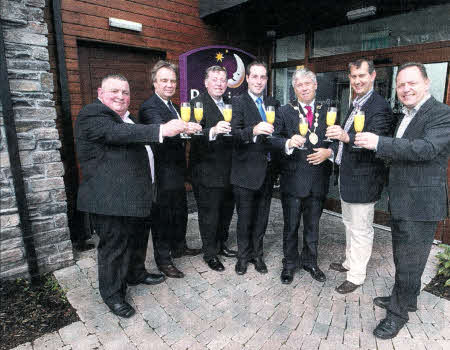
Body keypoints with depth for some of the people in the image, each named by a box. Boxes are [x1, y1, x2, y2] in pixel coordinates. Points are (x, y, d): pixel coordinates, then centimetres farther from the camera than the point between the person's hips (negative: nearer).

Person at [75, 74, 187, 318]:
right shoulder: (92, 114, -13)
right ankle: (112, 294, 24)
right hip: (110, 199, -9)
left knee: (138, 238, 22)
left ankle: (136, 274, 44)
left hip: (136, 195, 10)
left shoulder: (126, 117, 17)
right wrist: (162, 130, -40)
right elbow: (118, 133, -32)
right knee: (114, 246, 4)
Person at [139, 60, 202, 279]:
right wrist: (183, 129, -54)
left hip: (176, 171, 10)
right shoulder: (149, 107, -17)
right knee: (162, 216, 3)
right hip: (162, 173, -9)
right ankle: (163, 260, 19)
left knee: (179, 212, 21)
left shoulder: (172, 106, 14)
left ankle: (179, 247, 40)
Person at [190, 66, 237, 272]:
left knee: (226, 210, 19)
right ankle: (210, 253, 23)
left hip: (228, 169, 7)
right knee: (209, 214, 5)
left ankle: (221, 245, 39)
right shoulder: (197, 104, -10)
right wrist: (213, 131, -43)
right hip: (207, 171, -7)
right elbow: (194, 136, -27)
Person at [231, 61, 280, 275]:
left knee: (262, 217, 15)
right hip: (246, 171, -5)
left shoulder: (273, 104, 12)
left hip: (267, 170, 5)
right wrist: (254, 130, -38)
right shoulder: (238, 102, -6)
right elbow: (234, 134, -20)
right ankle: (243, 256, 28)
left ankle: (257, 254, 33)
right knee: (245, 217, 7)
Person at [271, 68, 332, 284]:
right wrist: (289, 143, -29)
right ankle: (290, 264, 29)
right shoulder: (284, 112, 1)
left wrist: (328, 152, -9)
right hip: (293, 179, -2)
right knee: (291, 226, 10)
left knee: (312, 225, 17)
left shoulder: (327, 112, 9)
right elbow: (274, 140, -10)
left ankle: (310, 262, 36)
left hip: (318, 179, 3)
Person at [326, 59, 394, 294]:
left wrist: (346, 137, -44)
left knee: (361, 230, 4)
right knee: (350, 224, 22)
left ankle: (356, 276, 20)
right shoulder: (356, 104, 14)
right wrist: (332, 149, 9)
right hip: (347, 176, 10)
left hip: (363, 179, -10)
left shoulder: (379, 107, -17)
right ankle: (349, 263, 40)